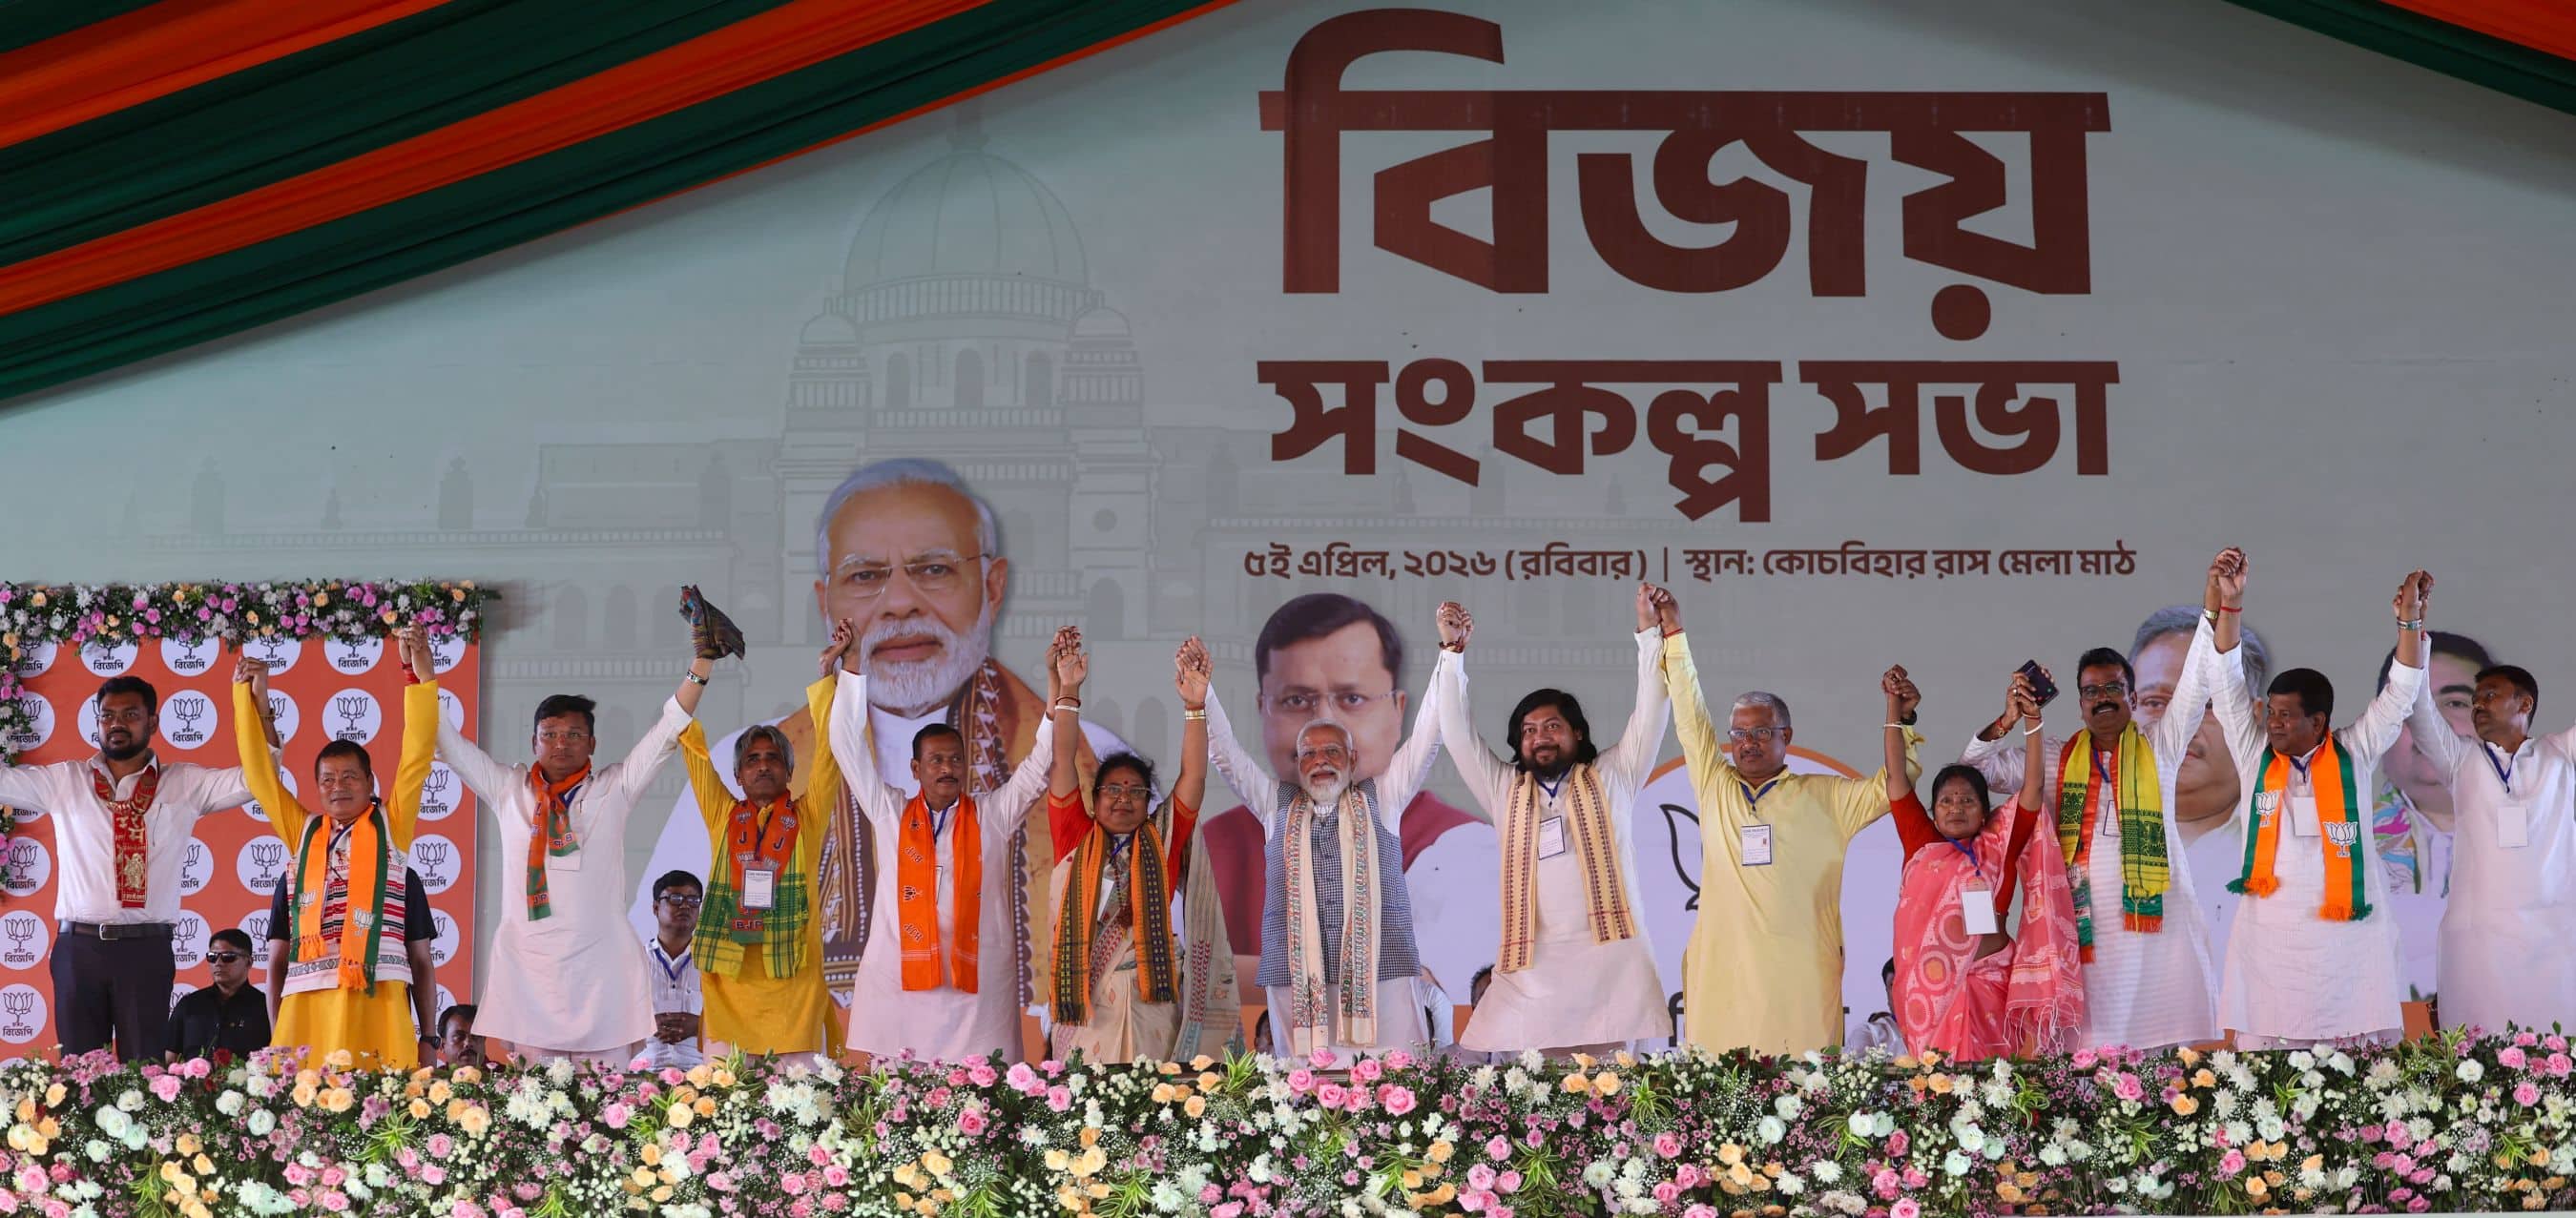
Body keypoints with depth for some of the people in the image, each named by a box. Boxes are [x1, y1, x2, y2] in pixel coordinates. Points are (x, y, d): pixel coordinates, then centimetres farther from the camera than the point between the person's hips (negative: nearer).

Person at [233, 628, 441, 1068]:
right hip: (306, 1002, 2)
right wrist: (252, 695, 16)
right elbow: (261, 772, 19)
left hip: (376, 995, -2)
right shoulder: (304, 835, 18)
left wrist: (419, 672, -1)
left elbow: (417, 753, 4)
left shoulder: (391, 827, 11)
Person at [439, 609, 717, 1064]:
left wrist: (702, 661, -4)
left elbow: (668, 731, 5)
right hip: (528, 970, 1)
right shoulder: (508, 790, 12)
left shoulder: (614, 789, 8)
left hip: (601, 973, -1)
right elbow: (450, 744, 12)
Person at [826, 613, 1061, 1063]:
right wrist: (852, 666, 5)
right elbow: (849, 746, 10)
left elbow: (1041, 762, 6)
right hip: (898, 983, 0)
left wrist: (1058, 686, -3)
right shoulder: (890, 814, 12)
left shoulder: (993, 816, 12)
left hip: (977, 988, 0)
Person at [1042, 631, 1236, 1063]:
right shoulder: (1076, 840, 10)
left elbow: (1193, 775, 4)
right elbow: (1063, 766, 4)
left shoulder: (1162, 842, 11)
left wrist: (1194, 705, -6)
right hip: (1085, 1001, 0)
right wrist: (1068, 691, -3)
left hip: (1152, 1000, 0)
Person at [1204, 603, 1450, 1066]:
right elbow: (1227, 754, 14)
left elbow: (1427, 737, 9)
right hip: (1298, 976, 1)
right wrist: (1200, 693, 1)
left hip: (1381, 971, -1)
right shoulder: (1277, 805, 19)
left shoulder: (1381, 799, 15)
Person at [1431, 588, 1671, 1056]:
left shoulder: (1611, 779, 14)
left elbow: (1649, 715, 7)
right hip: (1533, 968, 2)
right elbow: (1457, 734, 14)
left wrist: (1649, 632, -1)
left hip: (1612, 961, -2)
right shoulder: (1505, 791, 19)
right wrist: (1453, 653, 6)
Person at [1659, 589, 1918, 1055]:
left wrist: (1898, 719, 1)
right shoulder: (1715, 789, 17)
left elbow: (1893, 785, 12)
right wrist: (1672, 634, 21)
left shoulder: (1825, 797, 13)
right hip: (1721, 974, 2)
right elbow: (1691, 721, 20)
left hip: (1800, 978, -1)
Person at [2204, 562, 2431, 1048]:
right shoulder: (2255, 758, 8)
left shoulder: (2354, 757, 6)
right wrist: (2229, 605, -8)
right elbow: (2228, 686, 2)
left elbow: (2399, 696, 2)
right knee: (2264, 1036, 0)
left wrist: (2410, 619, -9)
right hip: (2269, 936, 1)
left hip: (2346, 939, -1)